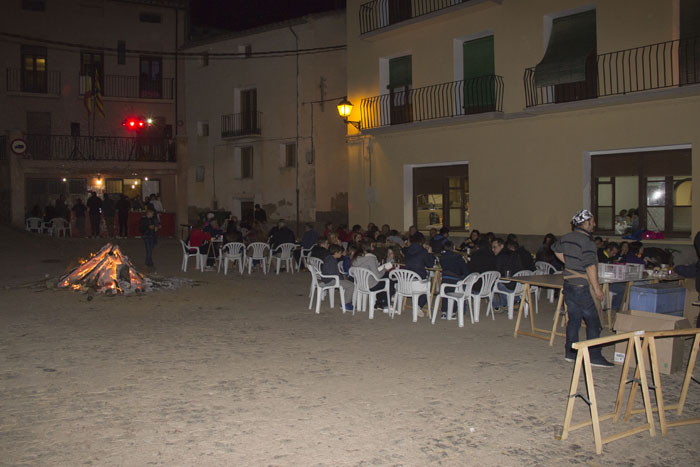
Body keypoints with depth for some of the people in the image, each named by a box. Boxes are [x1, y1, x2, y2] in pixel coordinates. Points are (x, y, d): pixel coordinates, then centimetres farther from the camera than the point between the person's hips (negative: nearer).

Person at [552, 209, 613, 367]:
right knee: (593, 322, 0)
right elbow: (590, 266, -22)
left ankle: (570, 352, 19)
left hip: (568, 285, 8)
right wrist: (597, 288, -19)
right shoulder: (587, 241, -18)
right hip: (583, 287, -8)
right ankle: (594, 356, 1)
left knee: (573, 319, 15)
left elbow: (556, 249, 28)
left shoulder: (566, 238, 8)